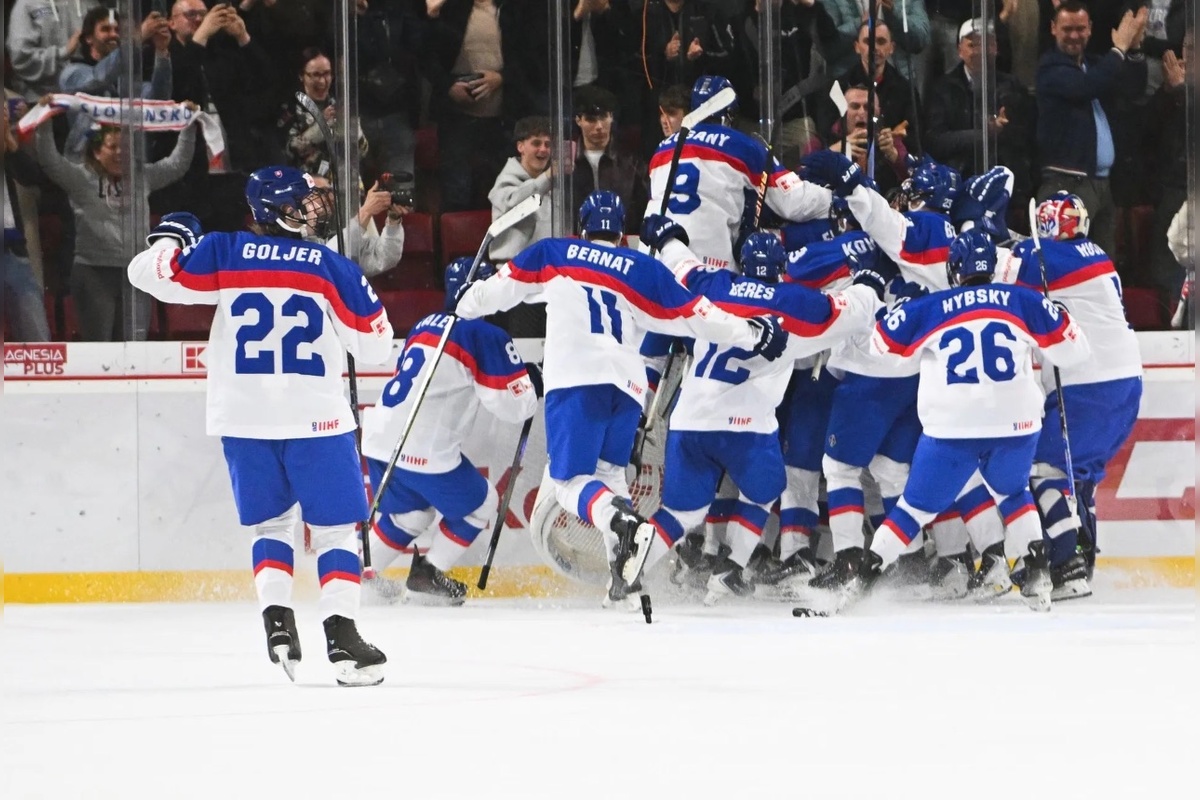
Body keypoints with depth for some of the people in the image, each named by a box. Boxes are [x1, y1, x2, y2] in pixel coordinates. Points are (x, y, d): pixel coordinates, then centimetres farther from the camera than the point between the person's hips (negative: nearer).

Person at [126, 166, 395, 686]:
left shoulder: (225, 254, 0)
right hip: (316, 418, -2)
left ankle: (277, 621, 2)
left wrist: (171, 236, 21)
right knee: (336, 527, 5)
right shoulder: (333, 268, -1)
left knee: (271, 524, 19)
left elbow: (149, 272, 0)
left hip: (244, 418, 2)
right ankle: (341, 636, -8)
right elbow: (375, 345, 6)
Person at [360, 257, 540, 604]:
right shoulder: (487, 336, -6)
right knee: (479, 505, 15)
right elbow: (513, 404, -6)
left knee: (408, 513, 28)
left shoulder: (426, 326, 18)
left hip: (380, 440, 8)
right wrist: (533, 382, 16)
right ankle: (428, 574, 16)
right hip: (424, 451, -8)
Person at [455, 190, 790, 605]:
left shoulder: (552, 254, 15)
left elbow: (502, 287, 19)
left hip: (575, 380, -3)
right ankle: (625, 569, 5)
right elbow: (696, 315, 14)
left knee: (571, 481, -3)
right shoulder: (645, 270, 17)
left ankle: (623, 522, -35)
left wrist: (466, 307, 38)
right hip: (627, 384, 3)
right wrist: (752, 334, 25)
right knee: (608, 469, 21)